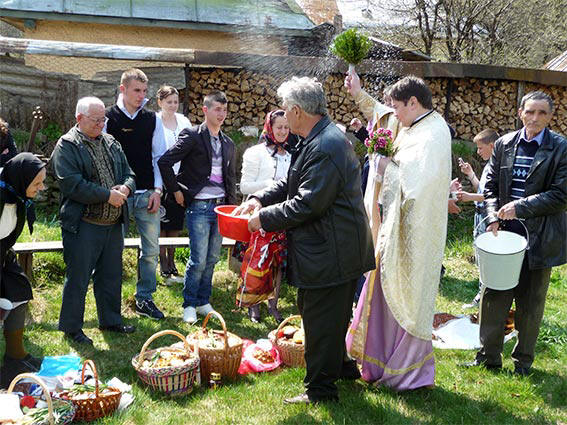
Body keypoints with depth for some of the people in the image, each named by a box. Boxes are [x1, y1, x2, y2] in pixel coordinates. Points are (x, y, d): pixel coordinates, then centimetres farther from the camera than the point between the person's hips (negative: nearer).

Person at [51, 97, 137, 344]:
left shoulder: (111, 143, 13)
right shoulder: (66, 146, -8)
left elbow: (128, 173, 16)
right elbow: (73, 184, -19)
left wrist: (125, 188, -8)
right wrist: (108, 195, -18)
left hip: (113, 224, 7)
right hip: (83, 225, -7)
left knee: (111, 276, 17)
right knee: (77, 279, 2)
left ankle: (110, 320, 31)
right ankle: (72, 328, 16)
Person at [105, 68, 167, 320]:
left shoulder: (153, 120, 8)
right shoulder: (108, 118, -1)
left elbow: (159, 157, 11)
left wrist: (157, 190, 2)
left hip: (147, 195, 3)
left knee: (151, 250, 6)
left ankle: (144, 299, 20)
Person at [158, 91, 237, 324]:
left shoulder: (228, 143, 14)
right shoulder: (192, 136, -7)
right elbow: (164, 161, -11)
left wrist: (231, 206, 14)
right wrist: (176, 191, -8)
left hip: (220, 206, 6)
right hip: (199, 206, -6)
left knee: (212, 258, 11)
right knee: (198, 259, -5)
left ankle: (203, 302, 24)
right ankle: (189, 304, 11)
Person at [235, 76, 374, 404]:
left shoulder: (325, 148, -24)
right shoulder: (322, 138, 11)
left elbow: (307, 204, -25)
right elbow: (293, 183, 18)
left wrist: (265, 218, -15)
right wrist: (259, 199, 4)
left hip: (330, 252, -11)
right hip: (337, 250, 11)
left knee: (321, 321, 1)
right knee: (332, 317, 24)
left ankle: (321, 388, 13)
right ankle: (341, 365, 40)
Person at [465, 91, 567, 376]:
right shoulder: (504, 144, 6)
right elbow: (491, 187, 10)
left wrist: (520, 207, -16)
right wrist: (493, 217, -6)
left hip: (539, 237, -3)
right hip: (504, 234, 3)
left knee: (530, 302, 9)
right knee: (493, 296, 7)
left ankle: (523, 360, 25)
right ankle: (488, 357, 21)